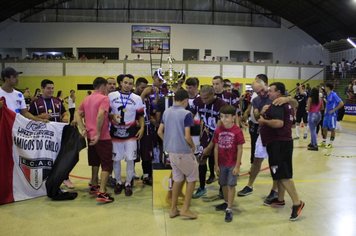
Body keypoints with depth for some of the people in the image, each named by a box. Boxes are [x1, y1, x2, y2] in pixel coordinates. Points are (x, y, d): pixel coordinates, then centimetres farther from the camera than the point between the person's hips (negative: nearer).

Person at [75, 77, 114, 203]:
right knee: (107, 165, -2)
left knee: (95, 162, 24)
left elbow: (78, 114, 9)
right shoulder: (104, 98, -13)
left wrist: (83, 129, 0)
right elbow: (100, 115, -28)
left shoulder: (86, 99, 12)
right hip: (103, 137, -8)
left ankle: (94, 186, 35)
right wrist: (98, 133, -23)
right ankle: (102, 193, -8)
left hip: (90, 137, 8)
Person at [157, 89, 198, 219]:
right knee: (192, 178, 10)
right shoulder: (186, 114, -15)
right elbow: (187, 136, -19)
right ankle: (185, 209, 9)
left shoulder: (166, 112, 6)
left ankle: (173, 209, 21)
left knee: (178, 178, 18)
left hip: (171, 151, 7)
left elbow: (160, 132, 9)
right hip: (183, 151, -7)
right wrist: (193, 146, -1)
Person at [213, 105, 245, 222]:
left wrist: (237, 166, -12)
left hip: (233, 164, -4)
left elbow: (239, 149, -11)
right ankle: (227, 202, 38)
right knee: (223, 184, 17)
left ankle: (229, 209, 6)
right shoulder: (218, 131, -4)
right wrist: (216, 164, 1)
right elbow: (216, 148, 1)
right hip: (222, 163, 4)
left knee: (231, 185, -2)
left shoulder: (237, 131, -15)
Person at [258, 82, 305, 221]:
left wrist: (264, 121, -16)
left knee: (283, 175, -9)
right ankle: (280, 200, 28)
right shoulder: (286, 104, 16)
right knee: (280, 173, 17)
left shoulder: (277, 105, -16)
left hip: (278, 144, -11)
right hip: (284, 142, 11)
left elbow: (279, 123, -31)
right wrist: (264, 112, 5)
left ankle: (297, 203, -7)